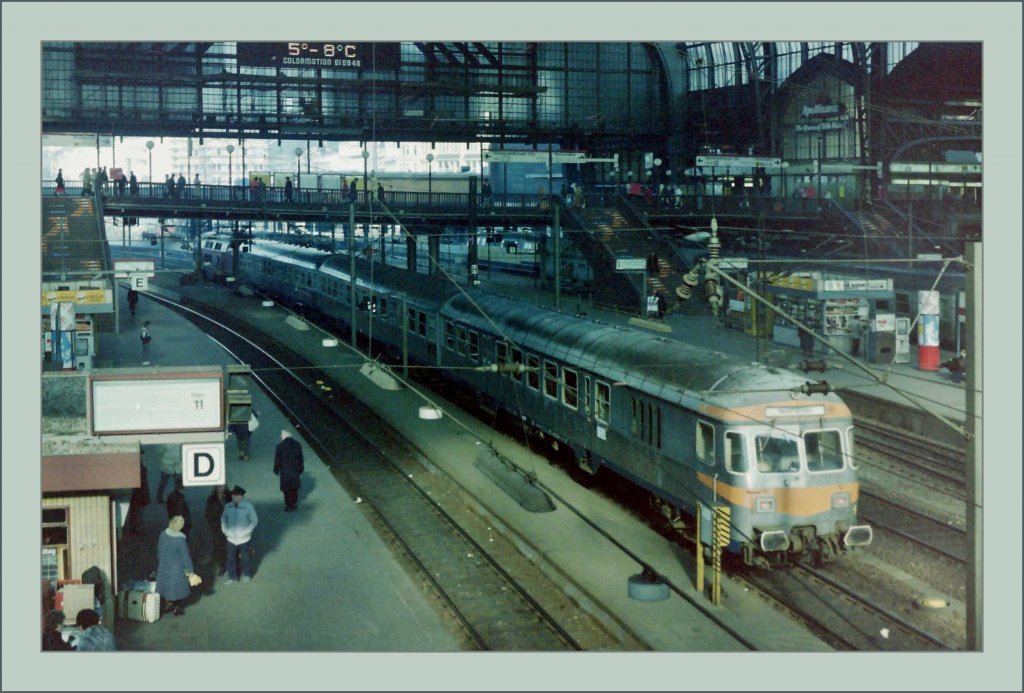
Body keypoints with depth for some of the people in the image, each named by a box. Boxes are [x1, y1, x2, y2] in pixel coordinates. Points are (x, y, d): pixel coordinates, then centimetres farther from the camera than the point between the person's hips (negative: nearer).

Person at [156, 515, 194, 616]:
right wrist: (189, 569, -8)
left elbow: (159, 551, 1)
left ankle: (167, 605, 35)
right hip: (176, 568, -5)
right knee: (176, 586, 15)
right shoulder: (180, 539, -28)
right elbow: (185, 556, -19)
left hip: (163, 567, 5)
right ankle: (176, 608, 27)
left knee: (166, 584, 22)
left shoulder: (163, 535, -13)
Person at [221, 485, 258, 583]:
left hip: (243, 538, -2)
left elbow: (254, 520, -10)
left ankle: (246, 574, 38)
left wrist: (246, 531, -17)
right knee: (230, 558, 8)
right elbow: (223, 519, 10)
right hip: (231, 538, 2)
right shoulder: (228, 506, -4)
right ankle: (232, 577, 25)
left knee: (244, 557, 16)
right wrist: (225, 530, -2)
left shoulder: (248, 506, -14)